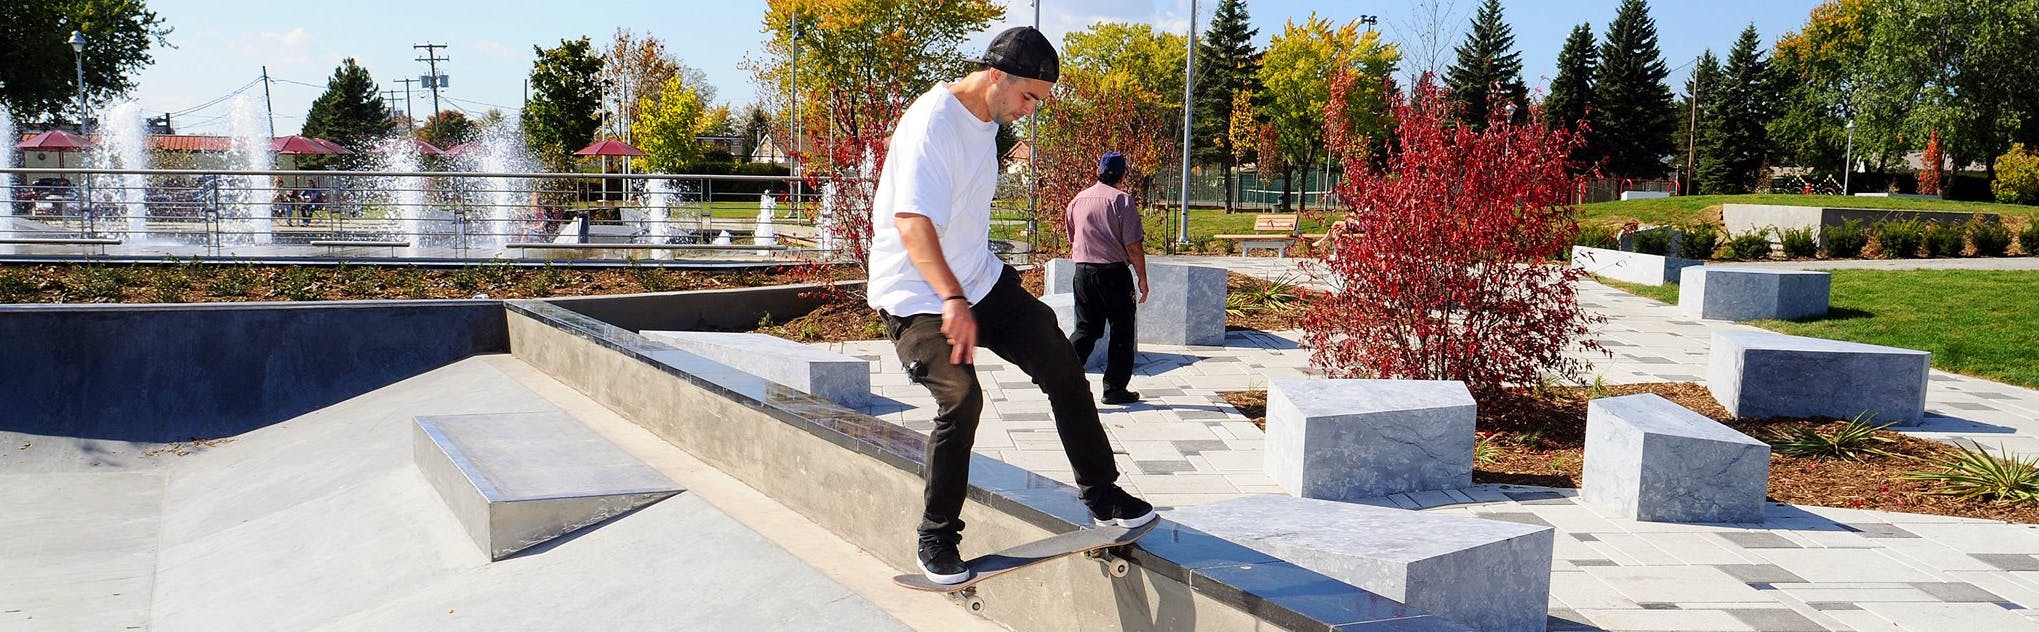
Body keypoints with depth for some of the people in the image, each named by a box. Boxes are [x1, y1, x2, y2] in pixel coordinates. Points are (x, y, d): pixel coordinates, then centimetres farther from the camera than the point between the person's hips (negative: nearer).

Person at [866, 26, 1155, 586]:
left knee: (1063, 368, 2)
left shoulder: (988, 120, 9)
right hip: (917, 296, -8)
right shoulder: (934, 121, -21)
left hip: (979, 281, 9)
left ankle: (1101, 495, 15)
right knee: (961, 398, -23)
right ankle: (936, 538, -4)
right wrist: (953, 301, -44)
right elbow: (912, 220, -34)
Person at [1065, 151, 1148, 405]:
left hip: (1083, 270, 5)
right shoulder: (1122, 200, -9)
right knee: (1122, 332, 7)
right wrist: (1142, 278, -3)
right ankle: (1114, 389, 10)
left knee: (1085, 329, 12)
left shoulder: (1077, 200, 9)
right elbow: (1133, 246, -12)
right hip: (1114, 271, -5)